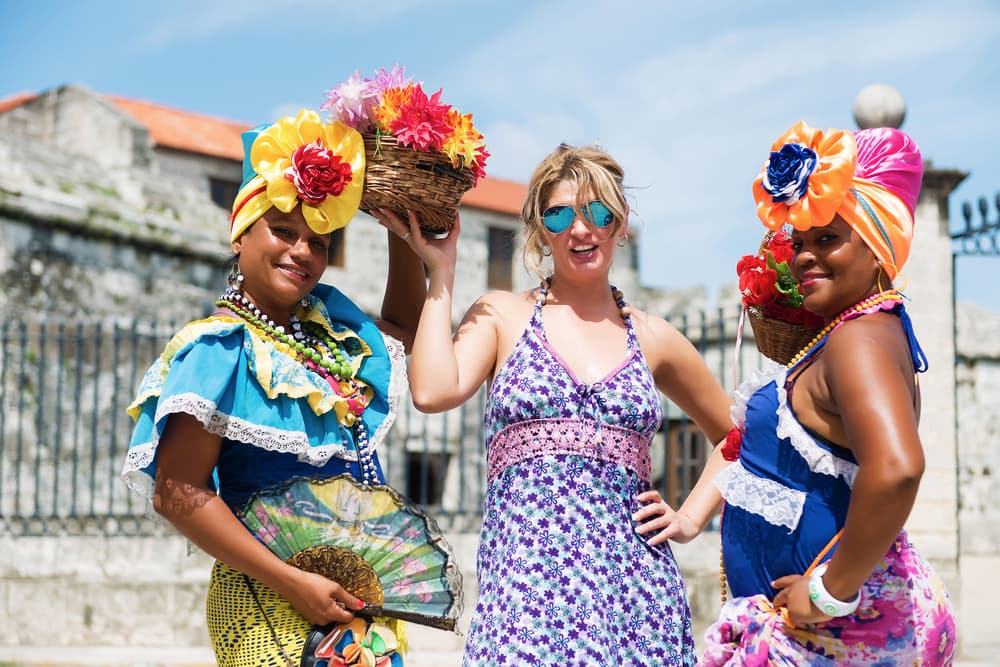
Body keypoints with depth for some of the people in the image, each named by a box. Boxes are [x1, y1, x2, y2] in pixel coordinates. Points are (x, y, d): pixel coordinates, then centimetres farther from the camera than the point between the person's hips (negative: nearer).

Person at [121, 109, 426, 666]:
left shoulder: (328, 323, 10)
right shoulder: (221, 348, -11)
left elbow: (402, 326, 31)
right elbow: (178, 493, -18)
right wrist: (292, 583, -19)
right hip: (271, 608, -7)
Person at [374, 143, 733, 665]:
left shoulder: (652, 338, 13)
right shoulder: (502, 316, 9)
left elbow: (734, 438, 26)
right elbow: (432, 392, -12)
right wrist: (441, 271, -1)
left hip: (633, 586, 2)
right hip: (522, 579, -2)